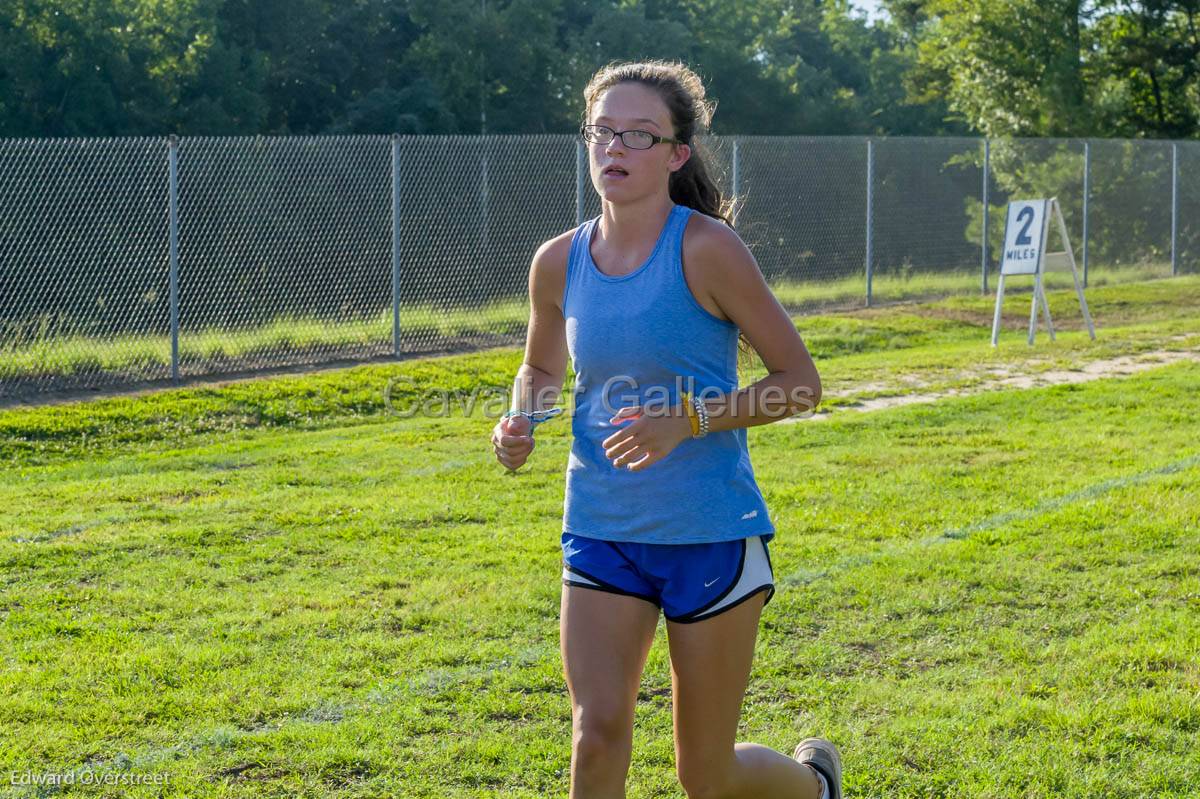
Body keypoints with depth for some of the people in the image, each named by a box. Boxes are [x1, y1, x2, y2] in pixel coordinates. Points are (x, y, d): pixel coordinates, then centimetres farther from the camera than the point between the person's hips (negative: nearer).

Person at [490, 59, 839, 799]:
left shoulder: (706, 250, -14)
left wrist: (689, 420, -23)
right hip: (601, 535, 4)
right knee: (597, 735, -13)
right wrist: (522, 419, -3)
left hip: (712, 535, -4)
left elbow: (801, 382, -10)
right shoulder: (559, 263, 1)